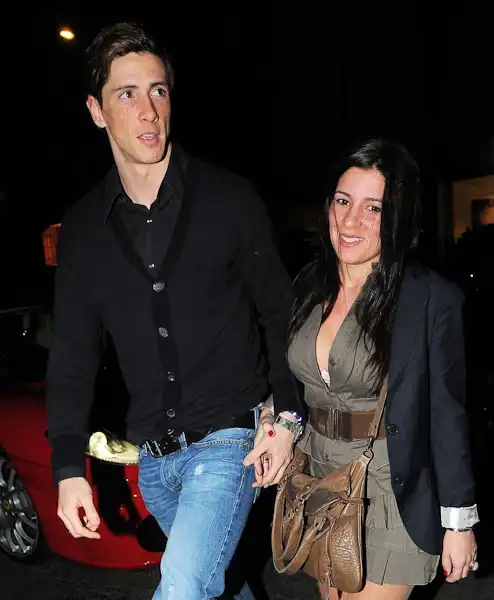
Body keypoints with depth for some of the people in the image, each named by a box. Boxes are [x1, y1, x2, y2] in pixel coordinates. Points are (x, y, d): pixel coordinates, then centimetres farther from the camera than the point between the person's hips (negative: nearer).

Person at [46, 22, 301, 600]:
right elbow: (72, 356, 4)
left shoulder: (230, 199, -6)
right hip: (153, 459, 4)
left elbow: (279, 311, 0)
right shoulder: (83, 229, 3)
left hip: (228, 441, -4)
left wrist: (285, 417, -6)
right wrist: (68, 467, -2)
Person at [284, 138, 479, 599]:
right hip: (319, 482, 6)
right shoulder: (309, 285, 0)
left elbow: (447, 416, -12)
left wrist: (459, 522, -8)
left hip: (392, 495, -5)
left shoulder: (432, 299, -17)